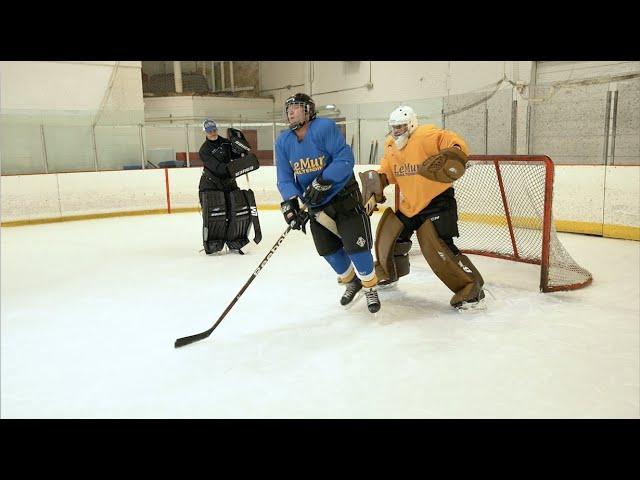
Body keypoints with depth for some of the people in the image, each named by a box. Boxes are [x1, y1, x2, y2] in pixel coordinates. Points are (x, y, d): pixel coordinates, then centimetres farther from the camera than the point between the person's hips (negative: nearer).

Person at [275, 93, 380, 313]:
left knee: (355, 246, -7)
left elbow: (345, 159, -27)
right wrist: (290, 202, -21)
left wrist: (322, 182, -33)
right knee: (329, 250, 10)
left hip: (344, 197, -6)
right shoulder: (283, 141, -3)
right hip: (315, 204, 6)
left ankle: (370, 287, 16)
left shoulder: (324, 128, -20)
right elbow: (285, 178, -4)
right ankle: (351, 283, 35)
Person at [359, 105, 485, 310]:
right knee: (388, 235, 13)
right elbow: (385, 174, 15)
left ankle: (471, 287, -6)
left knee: (438, 248, -18)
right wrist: (374, 195, 4)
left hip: (436, 201, -8)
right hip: (408, 204, 8)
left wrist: (453, 156, -44)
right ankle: (388, 273, 39)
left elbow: (456, 144, -24)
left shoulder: (426, 135, -17)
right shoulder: (390, 146, 8)